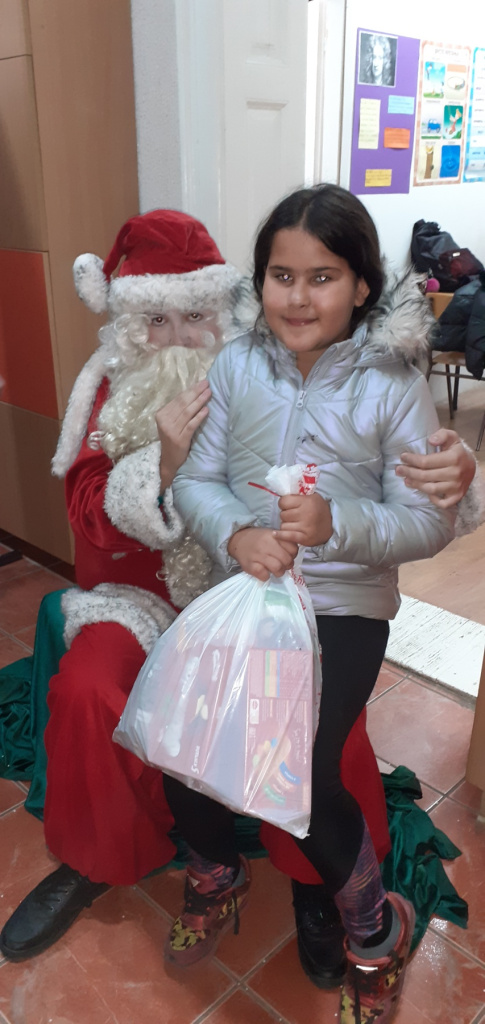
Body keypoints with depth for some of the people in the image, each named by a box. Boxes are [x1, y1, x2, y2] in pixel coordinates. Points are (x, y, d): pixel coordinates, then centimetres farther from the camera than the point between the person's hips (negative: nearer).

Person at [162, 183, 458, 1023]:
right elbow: (194, 480, 0)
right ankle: (216, 877, 28)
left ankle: (375, 925, 19)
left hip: (344, 604, -3)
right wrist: (235, 536, -21)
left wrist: (337, 524, -26)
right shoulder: (235, 365, 1)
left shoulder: (393, 384, -7)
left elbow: (429, 522, -8)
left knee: (296, 770, -15)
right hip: (237, 587, 4)